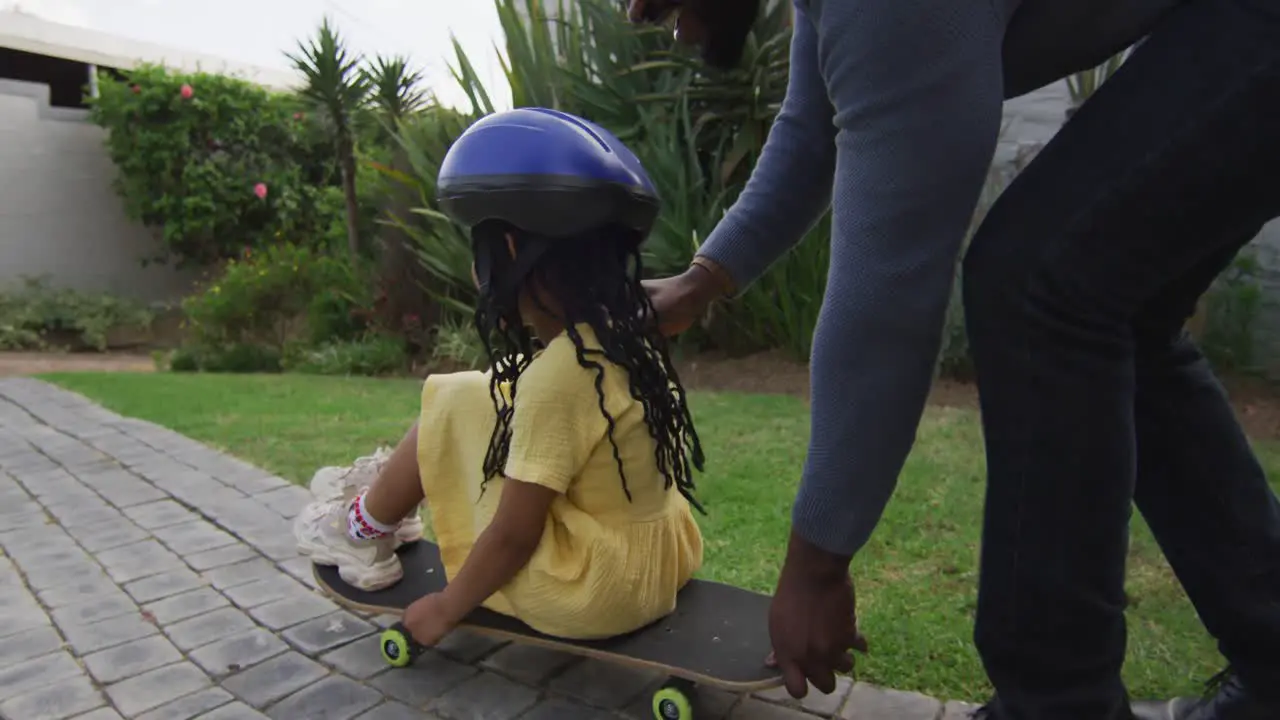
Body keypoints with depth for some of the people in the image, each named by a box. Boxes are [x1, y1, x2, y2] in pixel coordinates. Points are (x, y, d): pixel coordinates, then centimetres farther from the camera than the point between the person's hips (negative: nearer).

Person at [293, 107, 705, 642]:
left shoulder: (556, 377, -26)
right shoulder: (629, 336, -3)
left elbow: (514, 535, -18)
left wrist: (446, 609, -6)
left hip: (590, 594, -8)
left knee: (455, 406, -2)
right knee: (488, 401, 14)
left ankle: (363, 531, 21)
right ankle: (383, 504, 31)